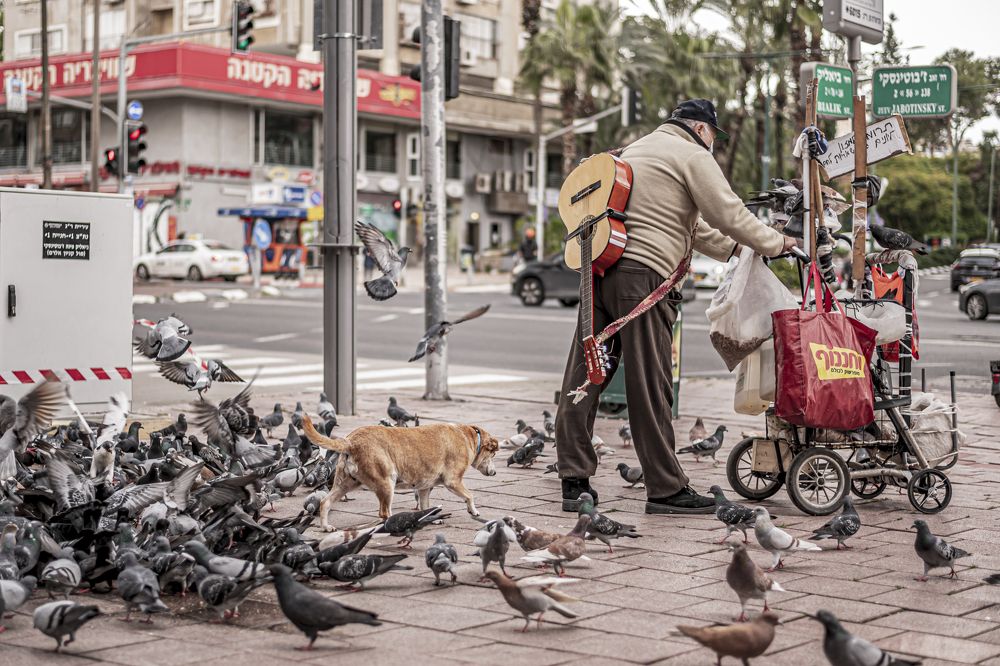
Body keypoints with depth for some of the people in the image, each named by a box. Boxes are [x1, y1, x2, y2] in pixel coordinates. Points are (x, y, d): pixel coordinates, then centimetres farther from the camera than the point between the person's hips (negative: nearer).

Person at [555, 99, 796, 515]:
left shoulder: (635, 150, 30)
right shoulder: (692, 156, 3)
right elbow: (729, 215, -2)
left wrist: (736, 250, 33)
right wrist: (777, 244, 13)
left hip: (598, 270, 8)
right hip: (642, 274, -8)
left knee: (583, 378, 6)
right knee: (650, 387, -5)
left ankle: (575, 482, 8)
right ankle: (666, 489, 0)